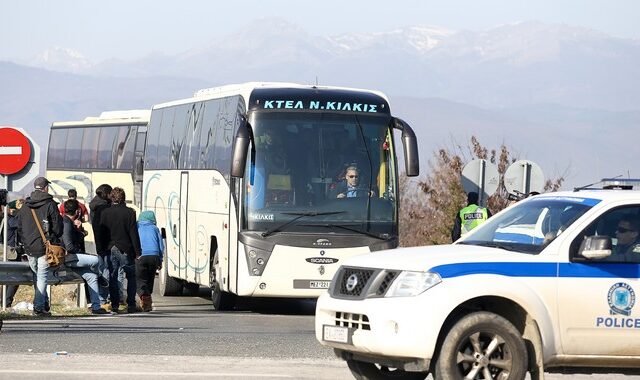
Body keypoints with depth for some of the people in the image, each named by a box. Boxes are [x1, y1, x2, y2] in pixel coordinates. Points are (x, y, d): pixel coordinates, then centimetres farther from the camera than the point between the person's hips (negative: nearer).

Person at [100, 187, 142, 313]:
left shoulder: (105, 213, 0)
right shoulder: (129, 212, -7)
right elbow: (133, 233, -6)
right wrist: (137, 251, -1)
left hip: (110, 250, 2)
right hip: (126, 250, -2)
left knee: (112, 278, 7)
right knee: (131, 276, 10)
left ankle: (115, 305, 3)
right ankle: (131, 305, 4)